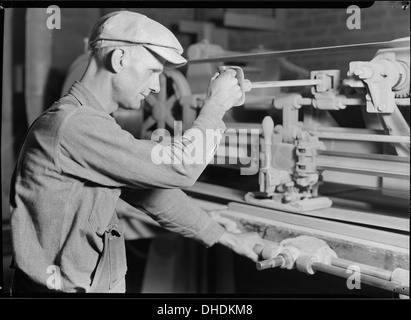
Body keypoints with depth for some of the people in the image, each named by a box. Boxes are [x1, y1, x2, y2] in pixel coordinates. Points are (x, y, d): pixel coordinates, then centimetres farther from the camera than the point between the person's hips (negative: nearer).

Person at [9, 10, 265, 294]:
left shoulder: (95, 123, 8)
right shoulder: (72, 125, -23)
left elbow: (150, 191, 10)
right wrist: (215, 106, -9)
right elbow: (177, 169, -23)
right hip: (65, 286, -8)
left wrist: (227, 238, 11)